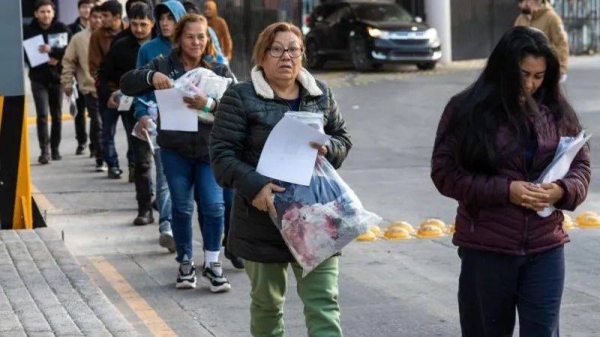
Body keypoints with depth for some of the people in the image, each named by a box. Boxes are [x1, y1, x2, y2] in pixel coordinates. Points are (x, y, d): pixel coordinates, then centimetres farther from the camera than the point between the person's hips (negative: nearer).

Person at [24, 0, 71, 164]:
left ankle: (55, 149, 20)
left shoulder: (62, 29, -2)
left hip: (57, 77, 2)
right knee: (42, 115, -11)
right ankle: (44, 151, -11)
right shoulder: (29, 31, -3)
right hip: (38, 78, -1)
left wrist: (52, 50, -24)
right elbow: (25, 55, -3)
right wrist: (44, 61, -16)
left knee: (57, 115, 9)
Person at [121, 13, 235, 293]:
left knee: (213, 206, -6)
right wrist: (150, 76, -22)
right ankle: (185, 263, 23)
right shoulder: (164, 66, 3)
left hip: (210, 149, -1)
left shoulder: (219, 70, 2)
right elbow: (126, 84, -2)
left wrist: (209, 105, -29)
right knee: (181, 207, 8)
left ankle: (212, 263, 10)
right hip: (175, 150, 1)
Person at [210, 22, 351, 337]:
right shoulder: (240, 97, -5)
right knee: (267, 303, 15)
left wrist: (327, 148, -9)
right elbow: (222, 153, -10)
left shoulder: (321, 95, 8)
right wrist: (255, 186, -25)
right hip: (263, 216, -2)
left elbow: (343, 139, 16)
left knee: (323, 303, -6)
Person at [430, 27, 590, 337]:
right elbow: (445, 173, -8)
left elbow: (581, 165, 11)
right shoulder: (467, 110, -5)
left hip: (545, 247, 2)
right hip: (485, 247, -2)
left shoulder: (557, 112, 5)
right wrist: (505, 190, -19)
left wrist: (562, 190, -13)